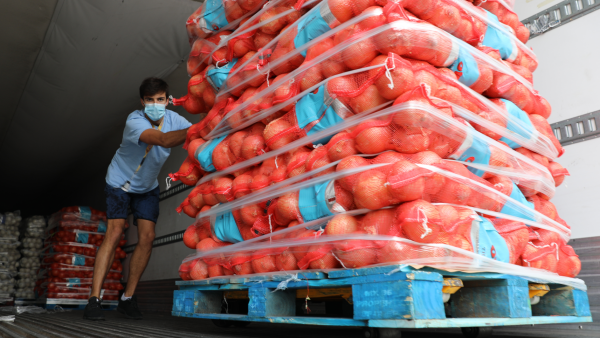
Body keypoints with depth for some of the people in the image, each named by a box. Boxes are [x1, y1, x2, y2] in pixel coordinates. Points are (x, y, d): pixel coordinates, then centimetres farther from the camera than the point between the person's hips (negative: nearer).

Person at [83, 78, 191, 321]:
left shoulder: (172, 119, -14)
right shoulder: (134, 121, -30)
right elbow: (164, 140, -48)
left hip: (147, 187, 4)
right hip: (120, 182, -4)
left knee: (147, 237, -7)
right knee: (114, 234, -15)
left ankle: (127, 298, 4)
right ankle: (94, 299, -10)